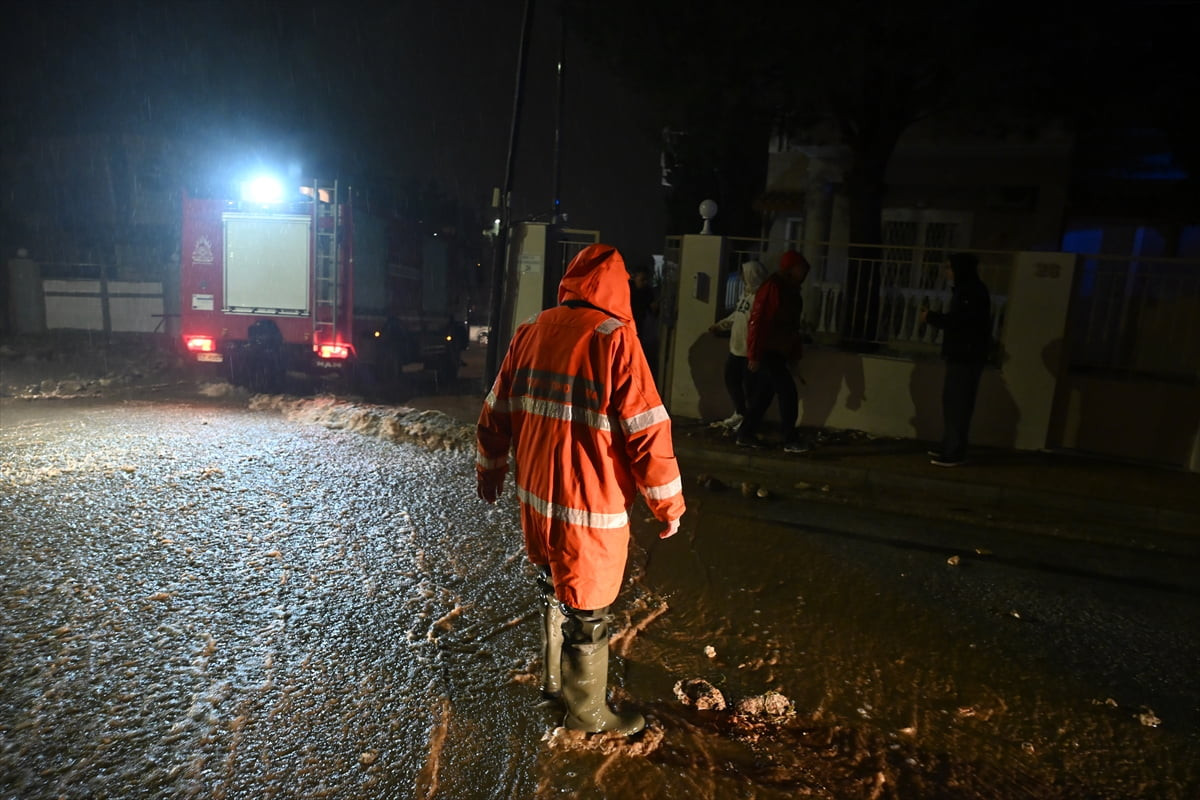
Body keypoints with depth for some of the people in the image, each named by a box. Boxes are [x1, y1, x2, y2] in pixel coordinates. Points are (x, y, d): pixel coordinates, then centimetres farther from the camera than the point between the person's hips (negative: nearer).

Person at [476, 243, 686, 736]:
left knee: (555, 588, 26)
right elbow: (646, 428, -18)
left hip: (535, 497, 6)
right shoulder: (614, 338, -16)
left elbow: (497, 411, 9)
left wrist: (489, 470, 22)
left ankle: (554, 678, 45)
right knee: (586, 610, 11)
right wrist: (668, 503, -7)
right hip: (591, 508, -6)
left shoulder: (531, 331, 2)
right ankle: (587, 713, 31)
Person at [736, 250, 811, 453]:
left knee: (763, 395, 11)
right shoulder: (772, 287, -15)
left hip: (779, 351, 9)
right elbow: (757, 321, -19)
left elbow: (791, 324, 18)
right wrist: (754, 355, -21)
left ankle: (746, 435, 19)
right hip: (767, 352, -9)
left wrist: (795, 351, 15)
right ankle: (790, 440, -1)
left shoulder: (790, 289, 14)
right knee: (788, 392, -8)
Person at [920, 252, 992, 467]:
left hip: (967, 357, -10)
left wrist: (931, 317, -13)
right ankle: (949, 448, 20)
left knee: (958, 405, -8)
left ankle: (955, 453, -5)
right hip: (961, 356, 10)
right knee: (952, 402, 13)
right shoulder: (965, 290, 17)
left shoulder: (973, 291, -14)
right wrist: (934, 316, 8)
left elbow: (958, 321, -22)